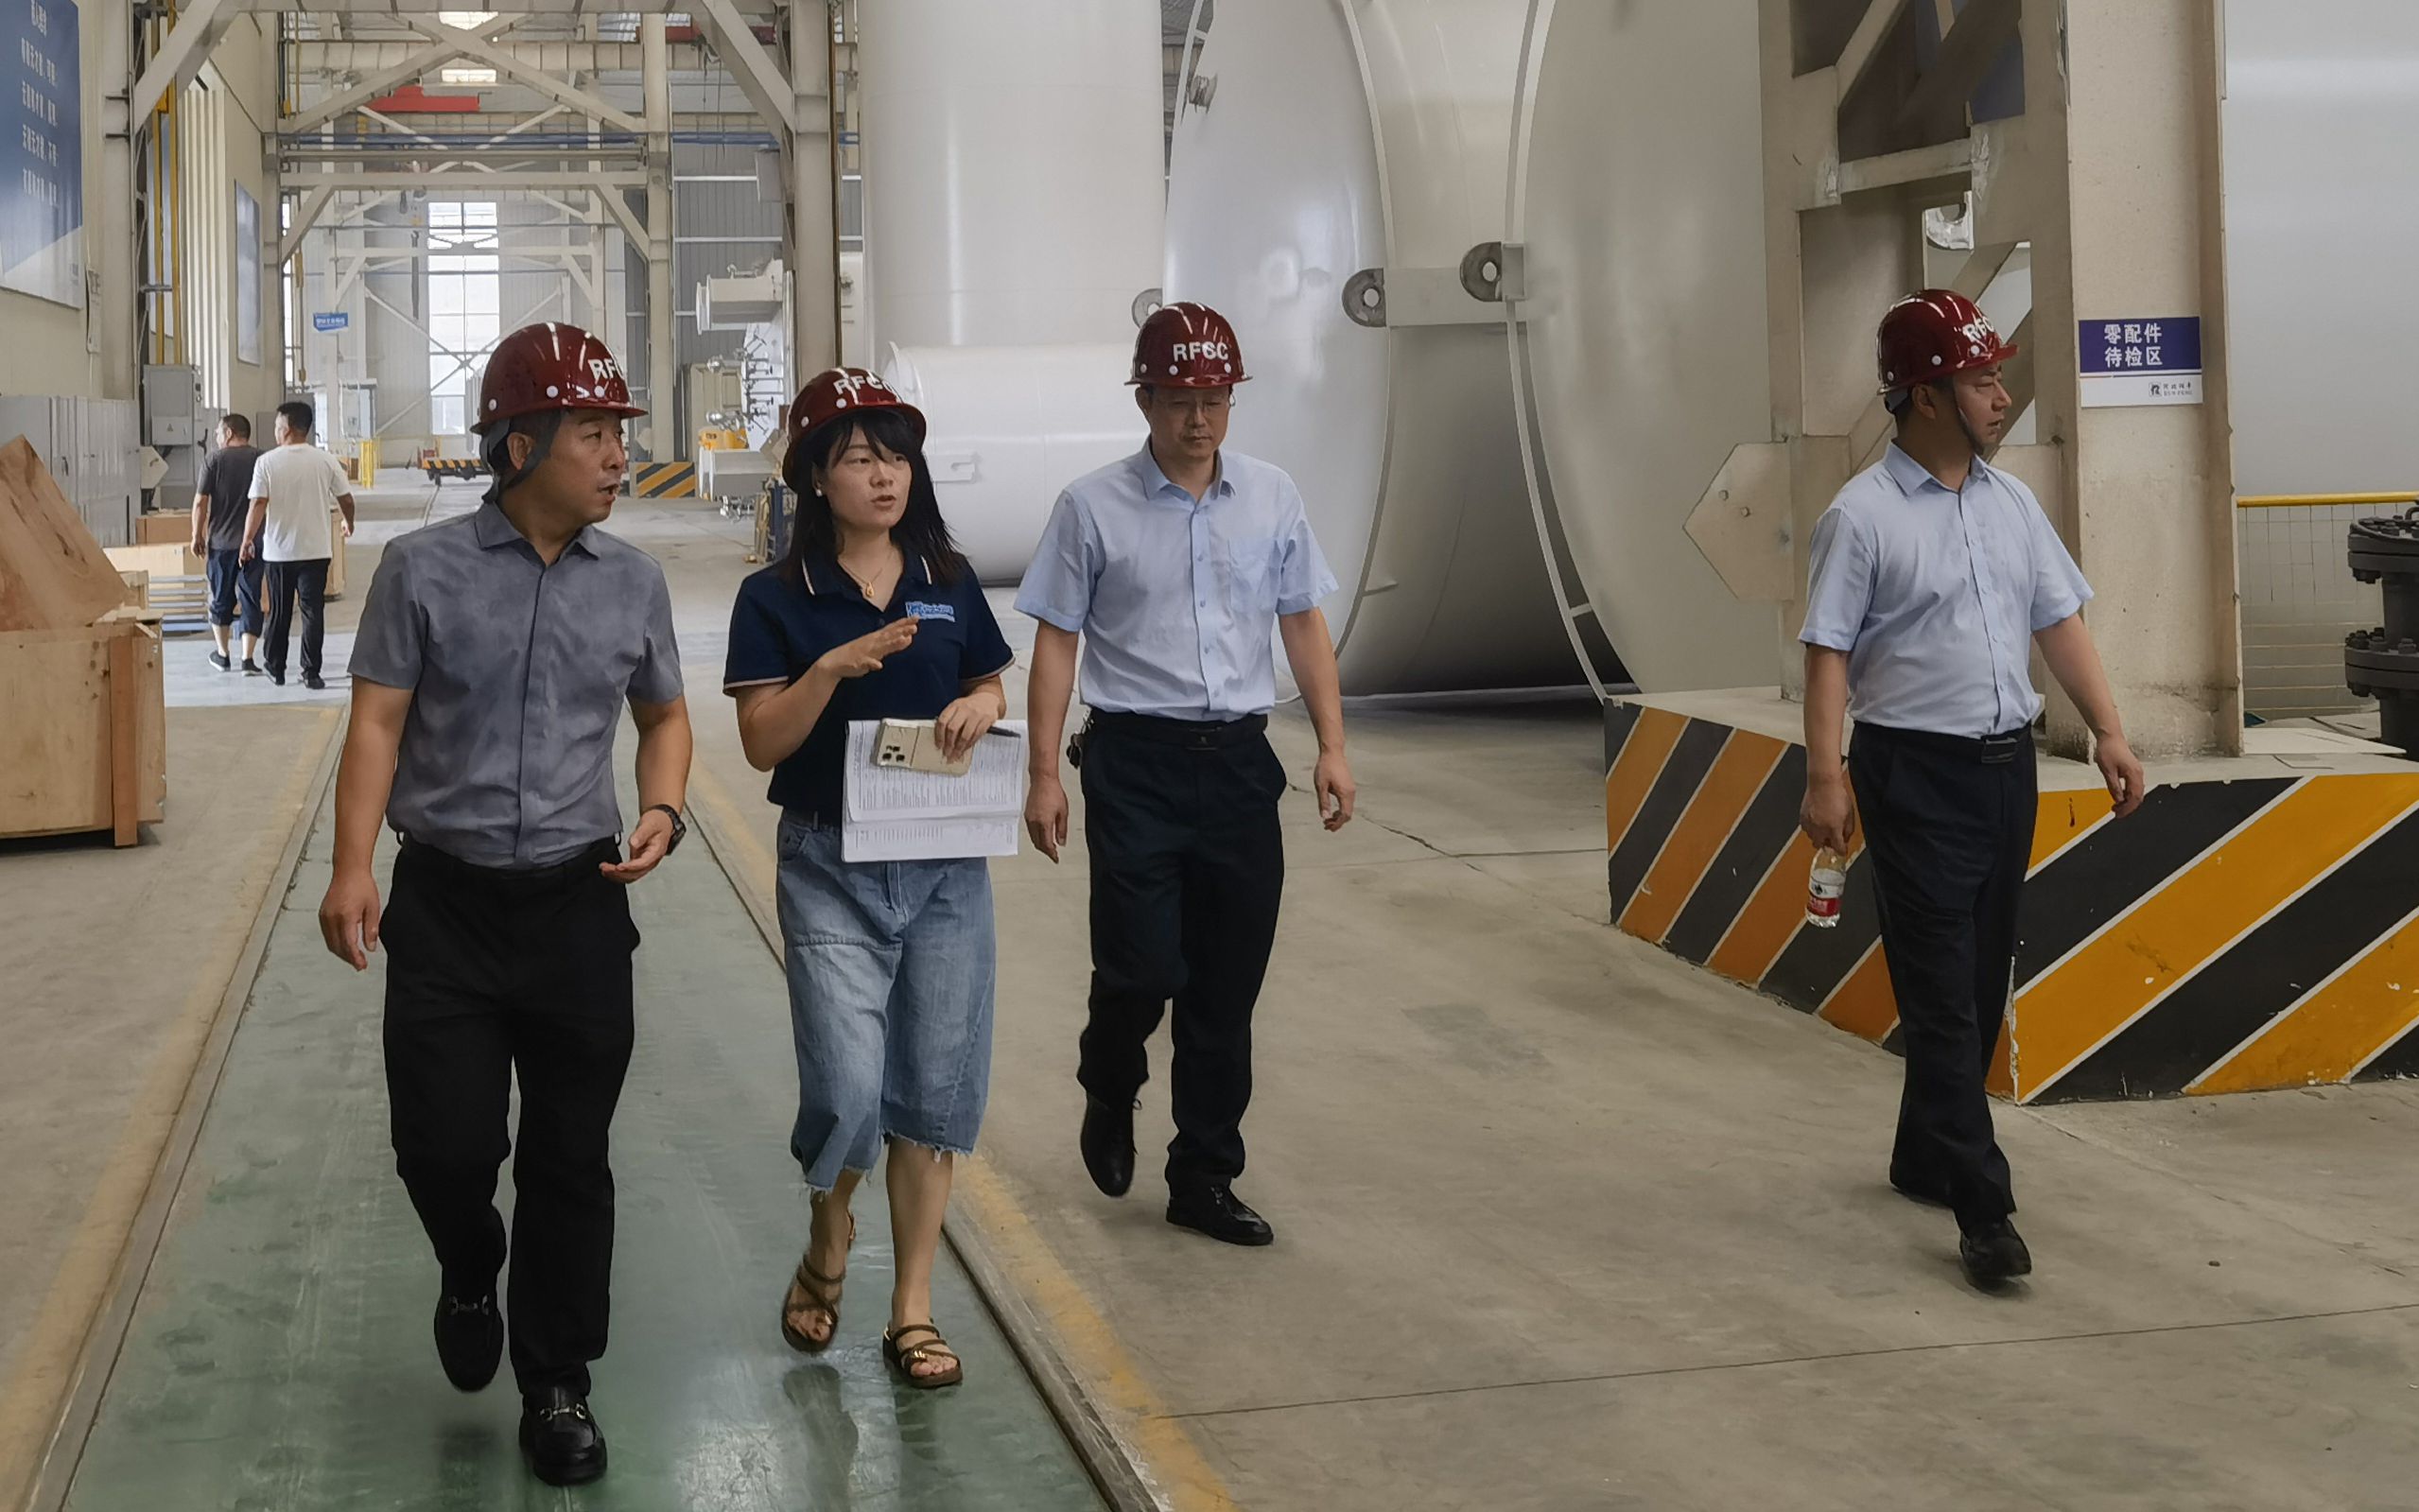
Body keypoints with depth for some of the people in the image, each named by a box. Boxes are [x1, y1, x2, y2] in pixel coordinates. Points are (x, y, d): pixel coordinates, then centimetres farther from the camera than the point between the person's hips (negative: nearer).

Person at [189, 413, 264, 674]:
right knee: (251, 600, 4)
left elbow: (200, 501, -7)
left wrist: (197, 535, 3)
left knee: (221, 599, 14)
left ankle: (223, 654, 25)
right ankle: (249, 659, -3)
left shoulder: (214, 460, -4)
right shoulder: (262, 459, 0)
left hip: (221, 542, -1)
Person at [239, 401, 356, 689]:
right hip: (316, 549, 0)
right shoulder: (326, 461, -3)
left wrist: (247, 540, -1)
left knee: (279, 612, 13)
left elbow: (258, 505, -11)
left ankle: (276, 669, 21)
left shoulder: (267, 463, -7)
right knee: (313, 611, 2)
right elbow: (346, 500, 3)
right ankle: (311, 673, -1)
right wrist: (349, 523, 23)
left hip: (278, 550, 0)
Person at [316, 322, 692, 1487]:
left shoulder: (633, 581, 4)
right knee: (446, 1142, -4)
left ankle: (555, 1388, 22)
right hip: (444, 906, -2)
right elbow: (377, 725, -6)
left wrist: (661, 812, -3)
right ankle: (470, 1274, 32)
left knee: (570, 1159, 6)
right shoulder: (423, 570, -5)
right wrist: (351, 870, -16)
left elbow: (662, 715, 16)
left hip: (580, 904, 2)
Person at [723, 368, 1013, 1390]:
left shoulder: (949, 583, 7)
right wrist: (833, 667, -23)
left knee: (935, 1086, 4)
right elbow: (762, 743, -8)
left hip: (945, 867, 3)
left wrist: (984, 705, -5)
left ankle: (912, 1306, 17)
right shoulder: (779, 599, -3)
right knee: (847, 1091, -11)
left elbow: (988, 692, 18)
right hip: (832, 870, -3)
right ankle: (826, 1247, 21)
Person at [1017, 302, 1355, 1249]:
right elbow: (1056, 641, 0)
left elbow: (1304, 625, 13)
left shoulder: (1271, 499, 8)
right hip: (1135, 762, -3)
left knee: (1229, 985, 6)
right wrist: (1045, 774, -5)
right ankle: (1109, 1092, 25)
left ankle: (1205, 1180, 18)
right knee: (1142, 970, -10)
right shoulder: (1093, 508, -2)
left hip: (1239, 759, 3)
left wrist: (1332, 746, 4)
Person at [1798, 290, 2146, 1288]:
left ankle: (1925, 1158, 29)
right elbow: (1828, 651, -11)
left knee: (1982, 984, 14)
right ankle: (1983, 1211, -8)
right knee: (1943, 995, -7)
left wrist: (2108, 731, 5)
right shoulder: (1863, 516, -9)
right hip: (1916, 771, -7)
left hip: (2006, 764, 7)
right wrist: (1825, 776, -19)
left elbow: (2059, 621, 13)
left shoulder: (2010, 501, 11)